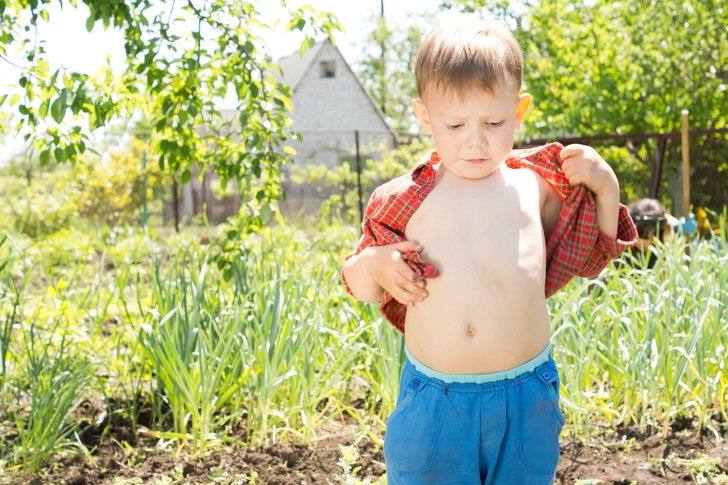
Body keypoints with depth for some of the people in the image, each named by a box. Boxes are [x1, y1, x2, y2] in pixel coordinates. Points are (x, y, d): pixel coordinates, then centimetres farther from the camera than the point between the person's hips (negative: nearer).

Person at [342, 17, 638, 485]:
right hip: (433, 400, -1)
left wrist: (605, 186, 4)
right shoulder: (405, 200, 2)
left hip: (526, 396, 2)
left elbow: (590, 254, 19)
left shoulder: (534, 187, 5)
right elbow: (360, 287, 10)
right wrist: (375, 265, -13)